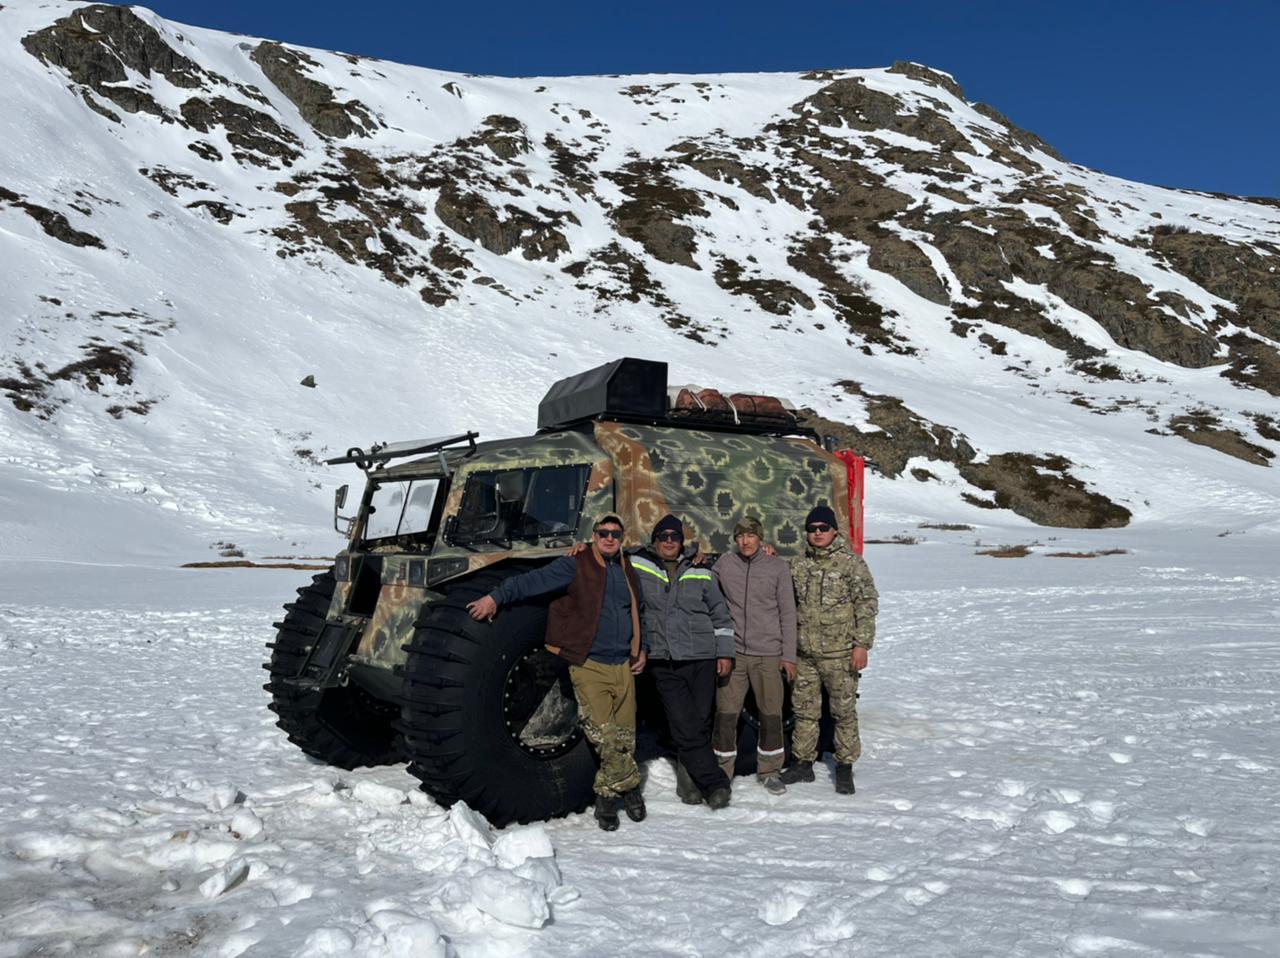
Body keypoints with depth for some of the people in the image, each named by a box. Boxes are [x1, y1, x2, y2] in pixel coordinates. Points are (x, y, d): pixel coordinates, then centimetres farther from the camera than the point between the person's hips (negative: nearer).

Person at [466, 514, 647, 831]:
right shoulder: (576, 565, -4)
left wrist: (641, 650, 18)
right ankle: (627, 786, 6)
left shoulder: (628, 571, 15)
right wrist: (496, 597, -25)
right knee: (603, 733, -14)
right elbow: (533, 580, -14)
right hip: (589, 666, -5)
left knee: (624, 735, 7)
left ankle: (608, 793, 23)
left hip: (623, 666, 6)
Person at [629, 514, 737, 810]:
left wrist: (725, 652, 9)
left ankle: (690, 781, 17)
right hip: (664, 663, -1)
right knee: (685, 727, -10)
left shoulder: (701, 574, 11)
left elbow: (721, 615, 14)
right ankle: (714, 782, -3)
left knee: (700, 724, 2)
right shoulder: (637, 567, 6)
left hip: (702, 660, 1)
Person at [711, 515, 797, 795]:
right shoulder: (724, 565, 2)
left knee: (771, 714, 6)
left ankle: (769, 771, 22)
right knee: (726, 714, 1)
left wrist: (789, 655, 0)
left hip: (768, 654, 0)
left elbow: (787, 613, 2)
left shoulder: (777, 567, 0)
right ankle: (722, 772, 16)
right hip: (733, 652, 0)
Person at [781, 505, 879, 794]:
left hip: (839, 653, -4)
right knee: (804, 709, 11)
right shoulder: (798, 564, 10)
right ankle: (803, 762, 23)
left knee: (844, 710, 3)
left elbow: (867, 604, -7)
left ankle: (845, 766, 14)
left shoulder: (851, 563, -5)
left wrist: (862, 643, -11)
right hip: (804, 652, 5)